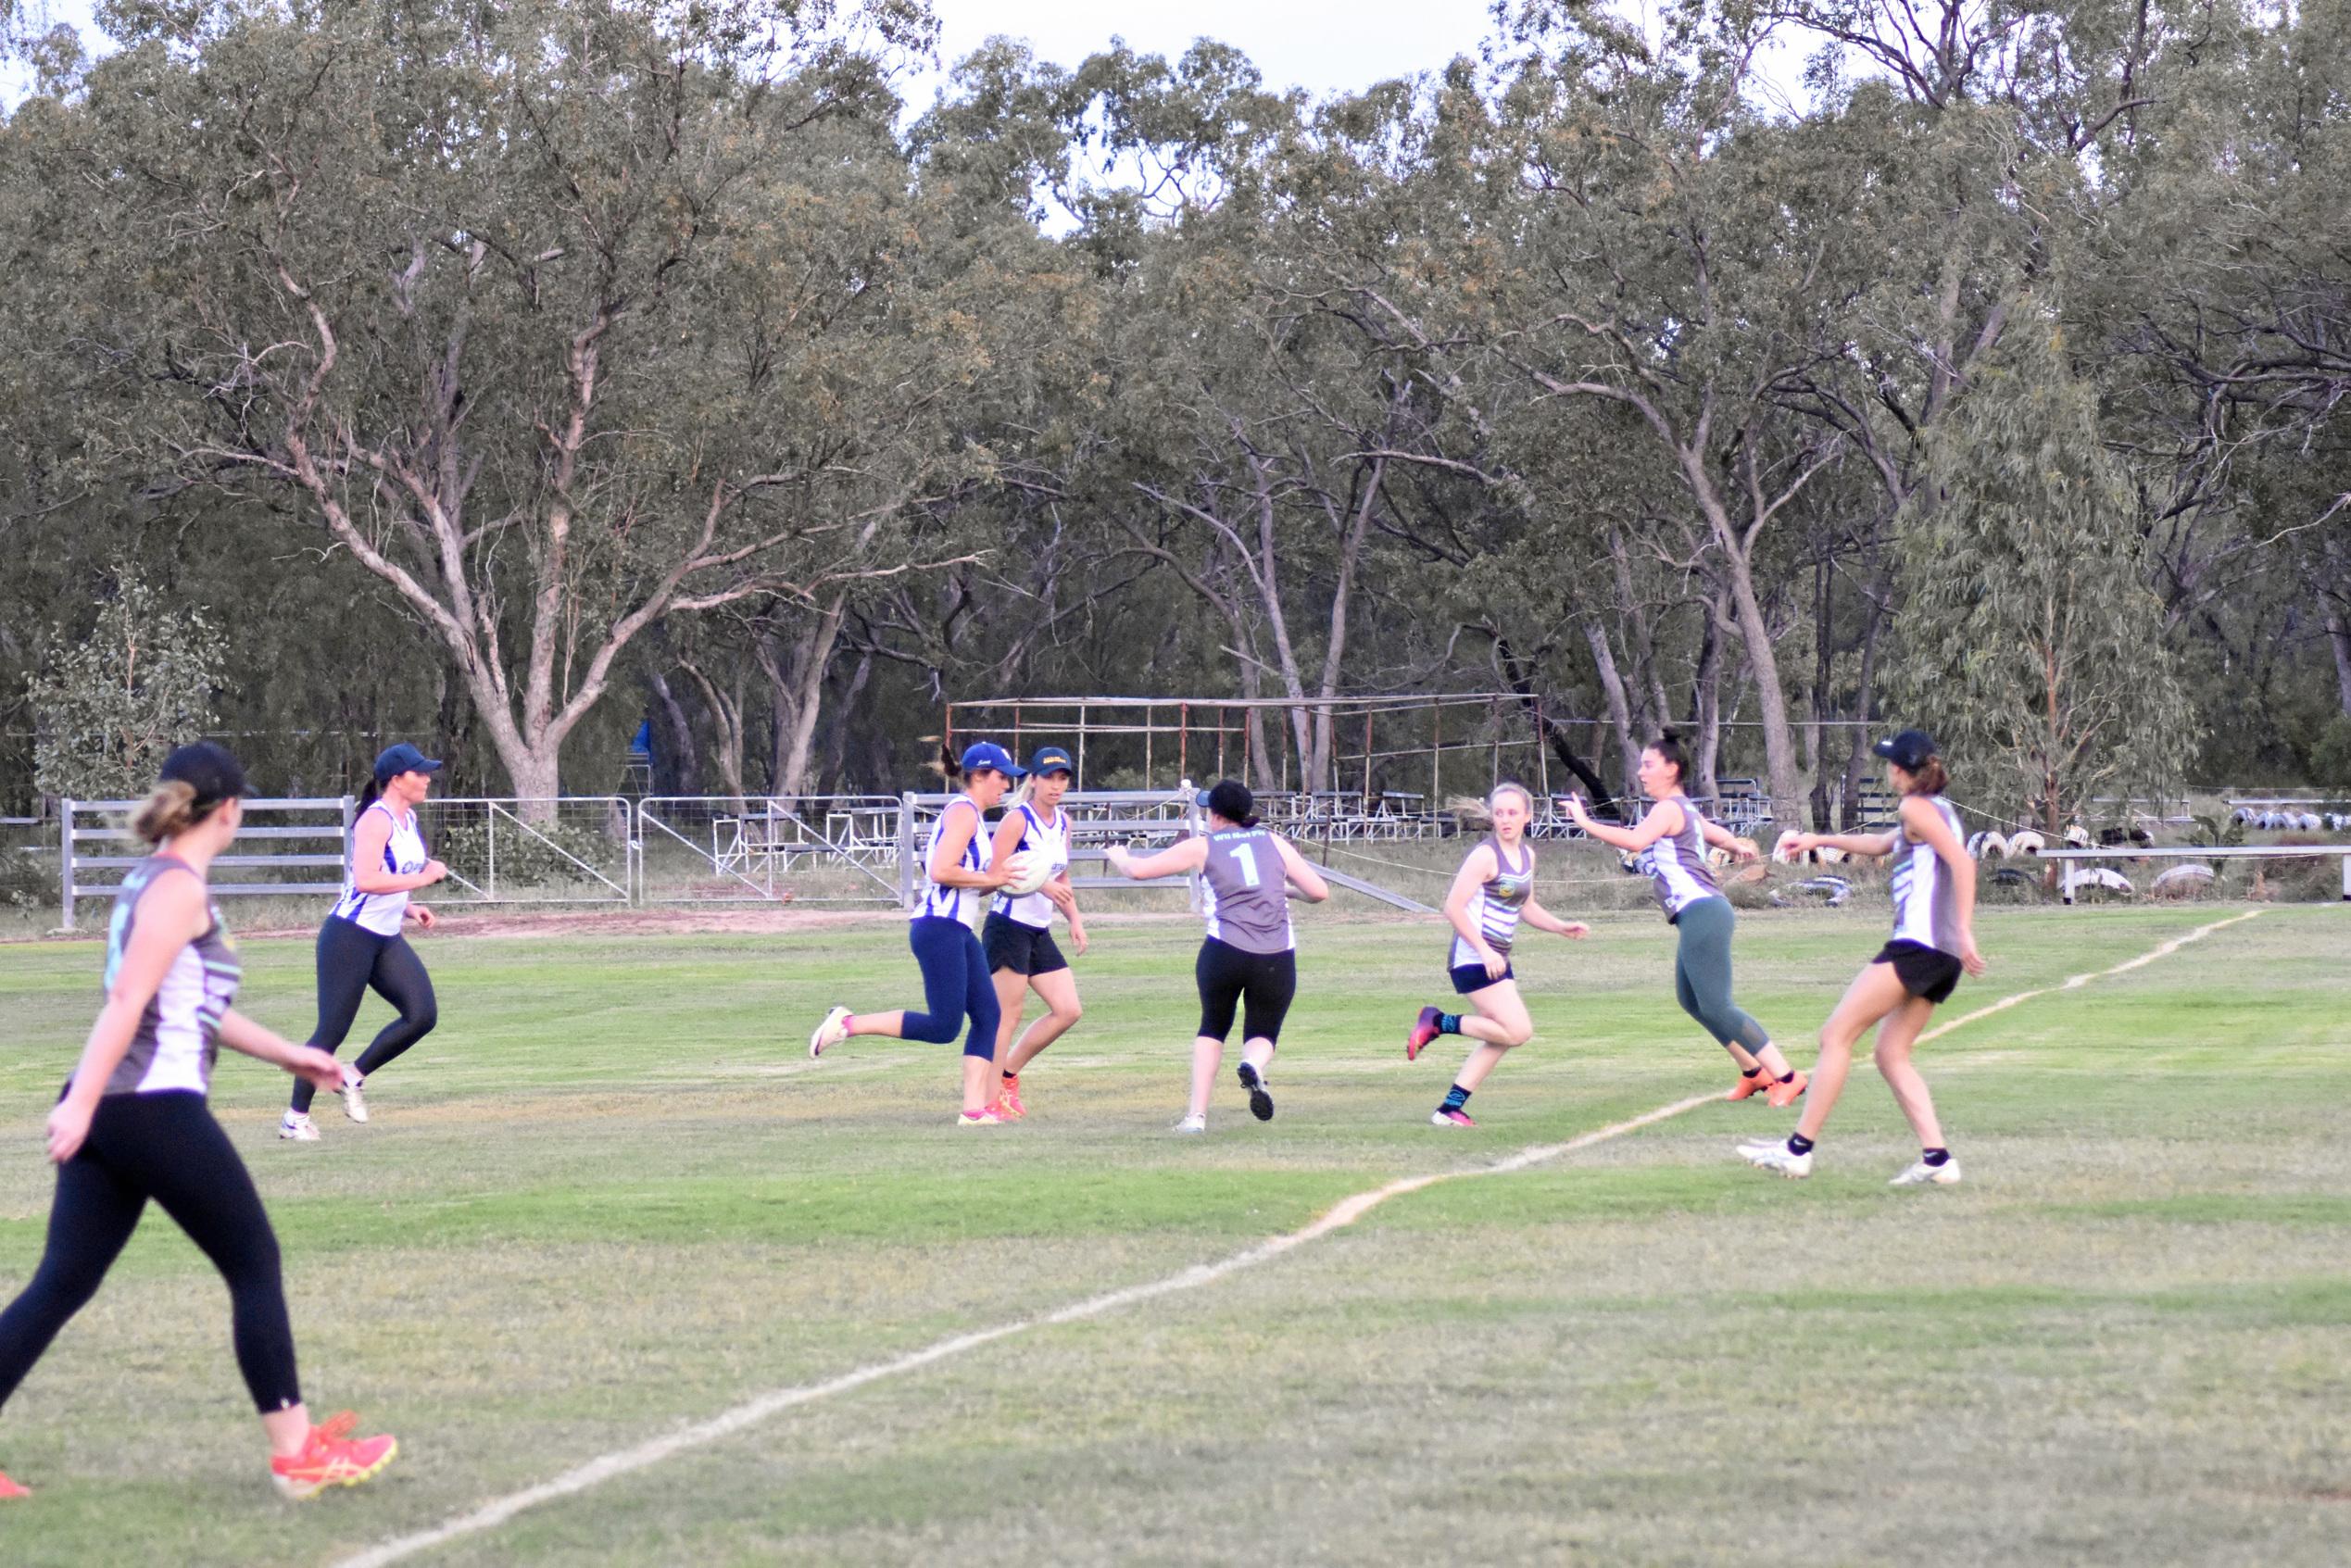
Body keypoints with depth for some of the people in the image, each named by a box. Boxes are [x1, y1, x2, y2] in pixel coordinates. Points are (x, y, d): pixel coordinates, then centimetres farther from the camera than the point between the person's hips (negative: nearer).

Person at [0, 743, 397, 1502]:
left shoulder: (148, 880, 18)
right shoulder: (179, 888, -10)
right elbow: (127, 998, -20)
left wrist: (287, 1054, 32)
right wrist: (82, 1103, -27)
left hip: (106, 1115, 9)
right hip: (158, 1110, -9)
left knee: (61, 1284, 6)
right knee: (255, 1268, 3)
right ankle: (297, 1453, 9)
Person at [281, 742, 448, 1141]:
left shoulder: (409, 819, 12)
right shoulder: (376, 820, -17)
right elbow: (367, 880, -30)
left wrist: (408, 908, 9)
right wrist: (422, 878, -25)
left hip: (387, 939, 9)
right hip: (350, 937, -9)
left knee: (423, 1014, -6)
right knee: (332, 1030, -4)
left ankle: (353, 1078, 9)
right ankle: (295, 1118, 8)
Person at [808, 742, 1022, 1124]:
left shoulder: (970, 815, 20)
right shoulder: (963, 812, -10)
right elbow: (941, 872, -21)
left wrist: (999, 878, 9)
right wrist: (991, 879, -12)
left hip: (958, 931, 10)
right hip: (939, 929, -10)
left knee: (987, 1014, 4)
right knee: (943, 1026, -13)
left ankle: (975, 1108, 2)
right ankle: (848, 1024, -8)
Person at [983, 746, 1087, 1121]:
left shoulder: (1063, 822, 13)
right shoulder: (1017, 820, -11)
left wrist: (1075, 920, 12)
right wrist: (1040, 885, -24)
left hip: (1040, 933, 8)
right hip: (1008, 928, -8)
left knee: (1068, 1011, 4)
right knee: (1007, 1015, -6)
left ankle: (1007, 1073, 18)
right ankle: (990, 1099, 2)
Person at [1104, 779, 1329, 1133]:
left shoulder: (1202, 847, 9)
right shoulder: (1274, 842, 15)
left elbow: (1138, 870, 10)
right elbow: (1319, 891, 12)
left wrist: (1118, 855, 32)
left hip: (1224, 951, -1)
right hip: (1277, 958, 1)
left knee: (1213, 1028, 21)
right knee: (1263, 1035, 16)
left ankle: (1197, 1114, 9)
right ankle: (1254, 1065, -21)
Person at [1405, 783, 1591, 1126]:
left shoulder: (1526, 854, 12)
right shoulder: (1486, 855, -14)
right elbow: (1454, 907, -18)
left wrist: (1562, 927, 12)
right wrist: (1484, 951, -22)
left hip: (1496, 959, 9)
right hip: (1473, 957, -9)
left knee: (1499, 1038, 9)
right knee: (1518, 1030, -16)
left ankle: (1451, 1108, 13)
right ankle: (1438, 1023, -4)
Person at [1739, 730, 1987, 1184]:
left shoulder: (1917, 808, -5)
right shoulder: (1938, 811, 23)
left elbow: (1963, 862, -18)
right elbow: (1881, 844, 41)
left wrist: (1965, 933, -24)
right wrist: (1821, 839, 48)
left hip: (1917, 944, -9)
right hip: (1943, 957, 9)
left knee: (1836, 1034, -6)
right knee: (1891, 1054, 9)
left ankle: (1799, 1149, -7)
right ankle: (1936, 1159, -2)